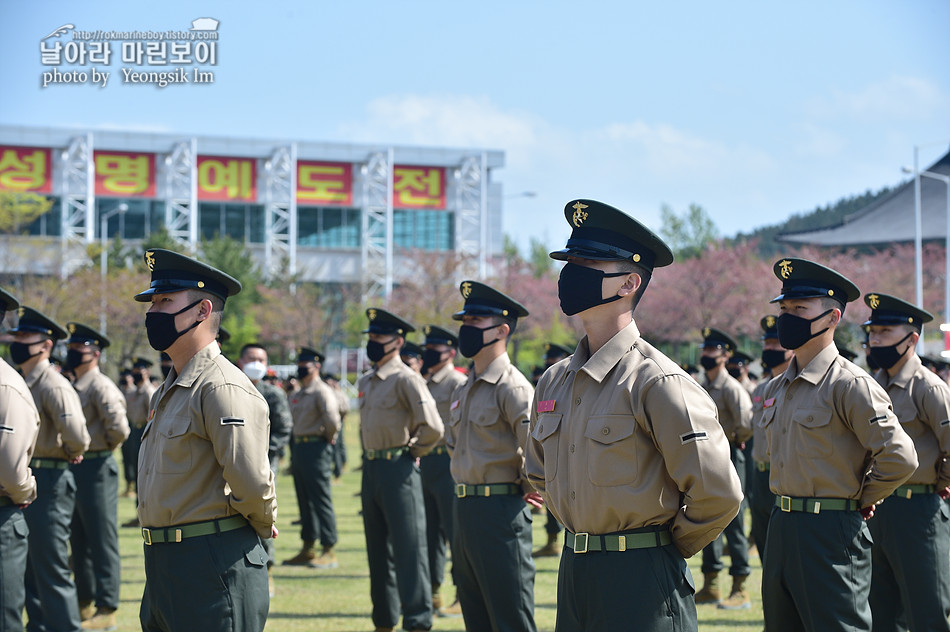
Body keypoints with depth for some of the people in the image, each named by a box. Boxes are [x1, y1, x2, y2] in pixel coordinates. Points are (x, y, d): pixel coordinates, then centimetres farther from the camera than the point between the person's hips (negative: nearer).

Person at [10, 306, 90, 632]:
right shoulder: (24, 383, 11)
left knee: (51, 568, -4)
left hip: (50, 482, -10)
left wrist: (72, 454, -9)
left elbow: (77, 435, -29)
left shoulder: (53, 385, -17)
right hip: (27, 482, 10)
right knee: (30, 567, 17)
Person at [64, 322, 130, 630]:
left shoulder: (101, 387, -14)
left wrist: (103, 448, -7)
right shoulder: (73, 388, 13)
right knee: (79, 542, 16)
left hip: (96, 470, -10)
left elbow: (119, 428, -24)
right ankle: (85, 603, 25)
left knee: (102, 541, -4)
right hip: (74, 469, 10)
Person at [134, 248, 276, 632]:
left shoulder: (223, 388, -16)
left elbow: (251, 482, -23)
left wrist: (261, 525, -6)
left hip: (214, 568, -10)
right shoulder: (170, 391, 16)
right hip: (165, 570, 10)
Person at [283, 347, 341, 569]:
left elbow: (332, 421, -22)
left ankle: (329, 551, -4)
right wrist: (296, 448, 15)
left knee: (321, 500, -7)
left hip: (316, 449, -9)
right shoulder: (298, 395, 15)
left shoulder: (322, 392, -12)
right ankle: (308, 549, 19)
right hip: (299, 449, 9)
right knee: (304, 501, 12)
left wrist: (328, 438, -7)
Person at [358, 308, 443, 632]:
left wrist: (412, 451, -6)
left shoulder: (406, 379, -13)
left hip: (398, 470, -9)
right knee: (377, 550, 14)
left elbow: (433, 427, -20)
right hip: (370, 469, 9)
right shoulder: (365, 381, 13)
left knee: (409, 548, -6)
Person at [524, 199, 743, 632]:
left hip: (641, 581, -7)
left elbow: (718, 495, -16)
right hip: (573, 575, 7)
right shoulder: (554, 382, 9)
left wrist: (669, 547, -2)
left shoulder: (658, 382, -14)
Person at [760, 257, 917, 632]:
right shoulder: (777, 388, 12)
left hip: (831, 533, -8)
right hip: (781, 528, 8)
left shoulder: (850, 384, -12)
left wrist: (862, 500, -6)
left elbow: (899, 458, -19)